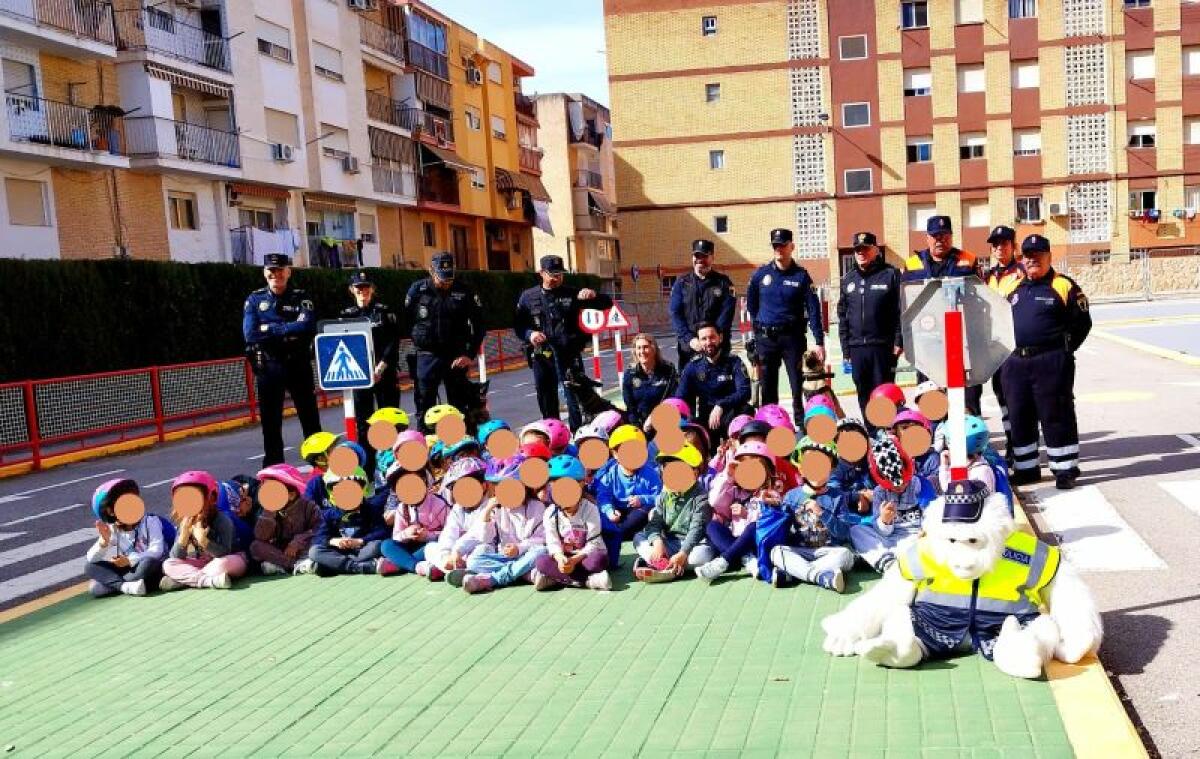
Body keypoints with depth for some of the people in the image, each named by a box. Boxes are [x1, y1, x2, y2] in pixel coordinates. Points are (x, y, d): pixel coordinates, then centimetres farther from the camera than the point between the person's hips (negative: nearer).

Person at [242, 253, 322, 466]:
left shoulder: (300, 298, 2)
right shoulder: (255, 300, 4)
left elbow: (306, 327, -17)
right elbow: (250, 334, -9)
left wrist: (270, 328, -15)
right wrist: (288, 332, -13)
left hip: (298, 365, -1)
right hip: (268, 367, 1)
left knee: (310, 417, 7)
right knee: (270, 421, 7)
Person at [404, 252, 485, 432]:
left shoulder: (464, 292, -2)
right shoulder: (417, 290, -2)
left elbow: (478, 325, 1)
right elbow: (406, 322, 5)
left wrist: (470, 355, -5)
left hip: (456, 357, 0)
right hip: (427, 356, 0)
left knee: (458, 407, 6)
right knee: (425, 405, 0)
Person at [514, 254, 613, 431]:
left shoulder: (572, 293, 5)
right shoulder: (528, 297, 8)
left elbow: (606, 304, 4)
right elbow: (518, 324, 9)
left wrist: (594, 295, -16)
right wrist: (529, 334, -11)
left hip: (569, 354, -2)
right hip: (541, 355, 2)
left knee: (575, 396, -8)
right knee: (546, 400, 11)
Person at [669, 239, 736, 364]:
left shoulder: (723, 283, 6)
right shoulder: (681, 283, 10)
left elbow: (726, 313, -3)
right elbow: (675, 314, 2)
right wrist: (690, 339, -11)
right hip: (688, 346, 1)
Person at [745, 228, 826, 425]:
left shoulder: (801, 275, 0)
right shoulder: (761, 274, 5)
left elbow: (813, 310, -4)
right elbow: (751, 304, 17)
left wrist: (819, 342, -11)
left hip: (792, 336, -2)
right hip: (765, 338, 2)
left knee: (799, 385, -5)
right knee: (768, 387, 7)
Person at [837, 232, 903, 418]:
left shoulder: (890, 274, 0)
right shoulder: (848, 279, 14)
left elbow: (901, 310, -4)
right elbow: (842, 315, 14)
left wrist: (899, 340, -10)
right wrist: (845, 348, 9)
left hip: (883, 346, -4)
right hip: (857, 347, 5)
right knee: (863, 395, 9)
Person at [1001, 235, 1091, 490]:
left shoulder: (1064, 286, -1)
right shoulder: (1013, 288, 15)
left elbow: (1082, 322, 0)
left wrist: (1063, 351, -3)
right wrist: (1008, 351, 11)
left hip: (1051, 364, -6)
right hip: (1015, 363, 6)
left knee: (1056, 417, -2)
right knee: (1019, 418, 10)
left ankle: (1065, 469, 6)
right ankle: (1026, 468, 21)